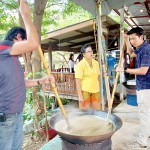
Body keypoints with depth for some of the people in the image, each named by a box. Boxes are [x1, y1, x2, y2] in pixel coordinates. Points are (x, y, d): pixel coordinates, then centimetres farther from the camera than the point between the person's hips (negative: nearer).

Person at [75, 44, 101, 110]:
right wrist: (80, 95, -18)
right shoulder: (80, 65, -13)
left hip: (95, 90, 6)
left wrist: (99, 88, 14)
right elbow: (78, 81, -16)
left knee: (97, 110, 14)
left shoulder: (96, 63, 5)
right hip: (85, 90, -5)